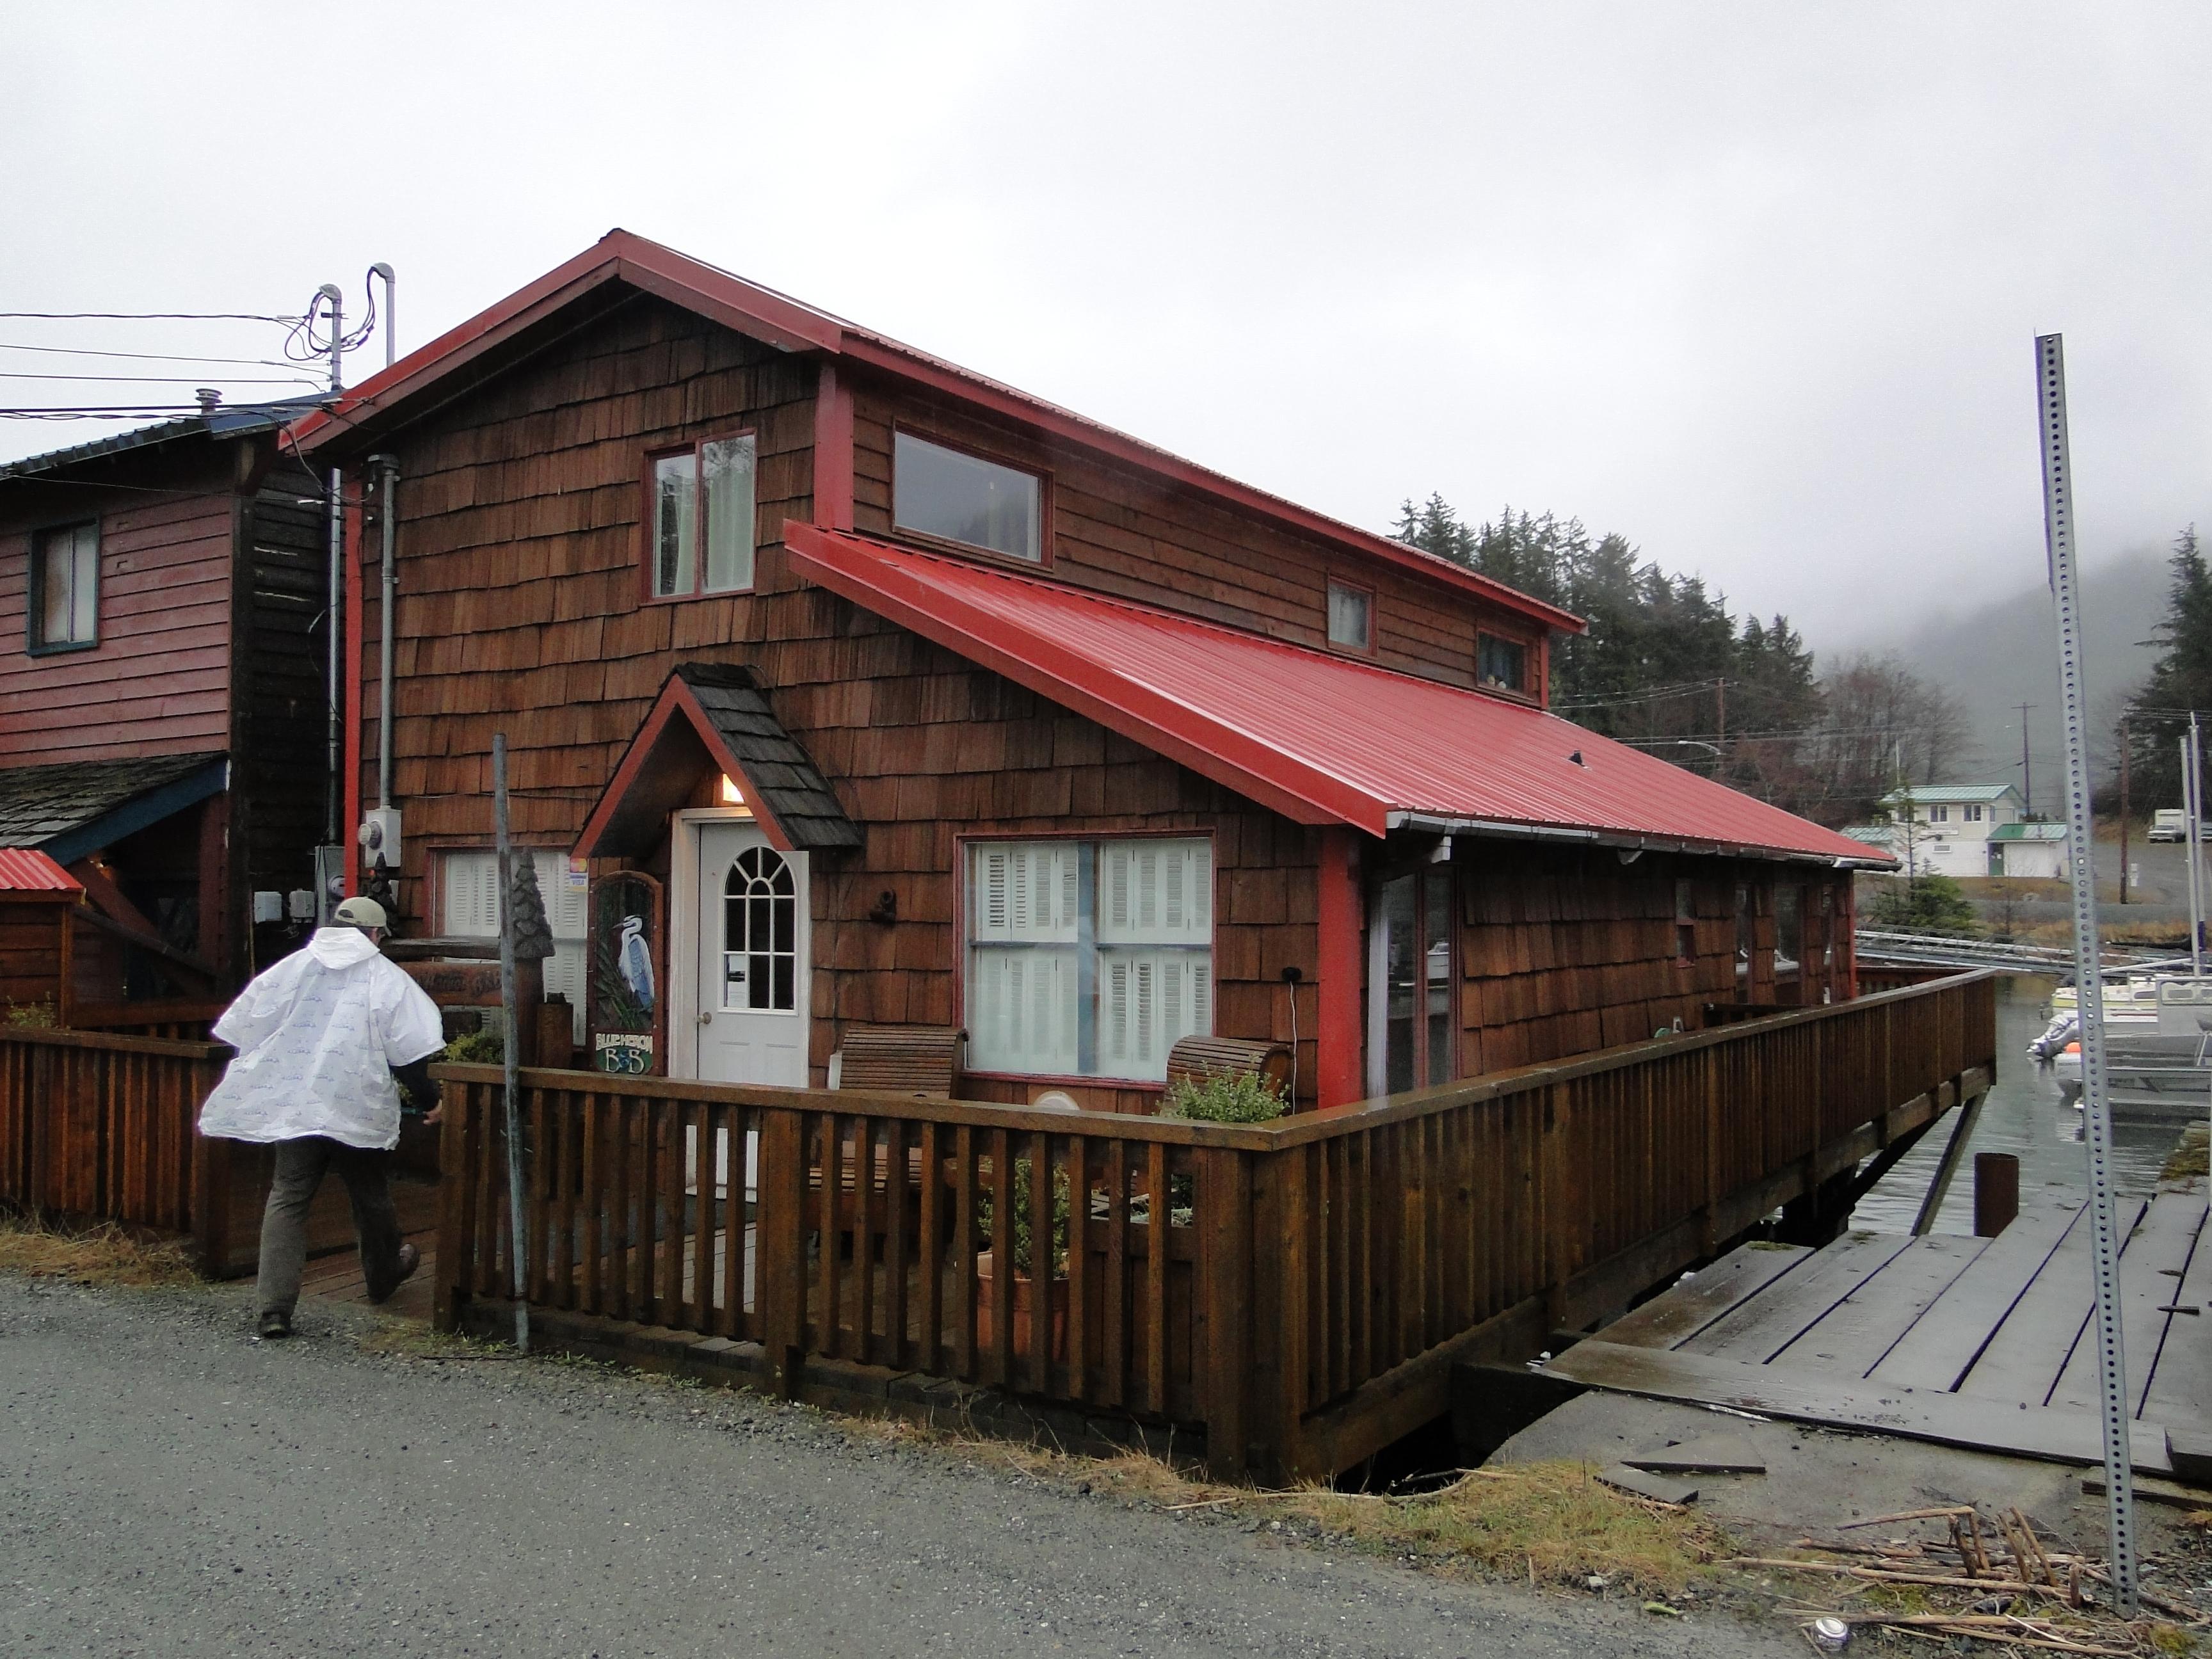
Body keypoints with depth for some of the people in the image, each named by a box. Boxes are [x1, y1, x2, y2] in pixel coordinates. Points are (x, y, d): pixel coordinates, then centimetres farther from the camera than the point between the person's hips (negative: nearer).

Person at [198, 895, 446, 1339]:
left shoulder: (291, 968, 6)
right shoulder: (386, 978, -4)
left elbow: (241, 1031, 10)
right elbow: (411, 1052, -7)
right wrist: (428, 1099, 5)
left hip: (292, 1108, 2)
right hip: (360, 1113, -2)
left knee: (287, 1199, 3)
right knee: (371, 1197, 16)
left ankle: (273, 1307, -6)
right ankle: (384, 1275, 37)